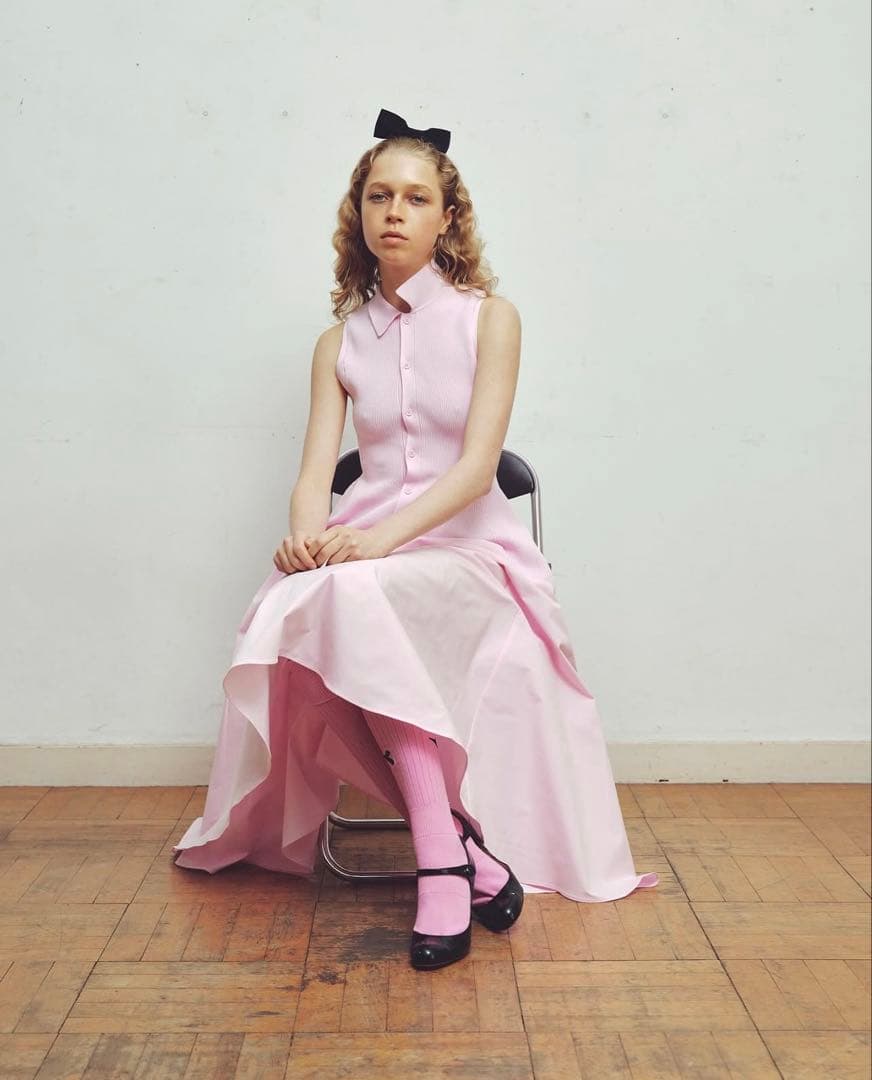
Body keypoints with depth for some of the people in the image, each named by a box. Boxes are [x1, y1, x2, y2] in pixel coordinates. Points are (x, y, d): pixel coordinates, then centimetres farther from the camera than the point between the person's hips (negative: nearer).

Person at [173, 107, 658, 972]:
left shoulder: (488, 316, 3)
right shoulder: (339, 341, 14)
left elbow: (478, 463, -9)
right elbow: (315, 470, 4)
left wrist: (383, 538, -25)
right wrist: (306, 537, -21)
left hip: (467, 545, -3)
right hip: (363, 551, 4)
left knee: (354, 596, -35)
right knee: (312, 600, -32)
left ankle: (440, 858, -31)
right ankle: (461, 845, -30)